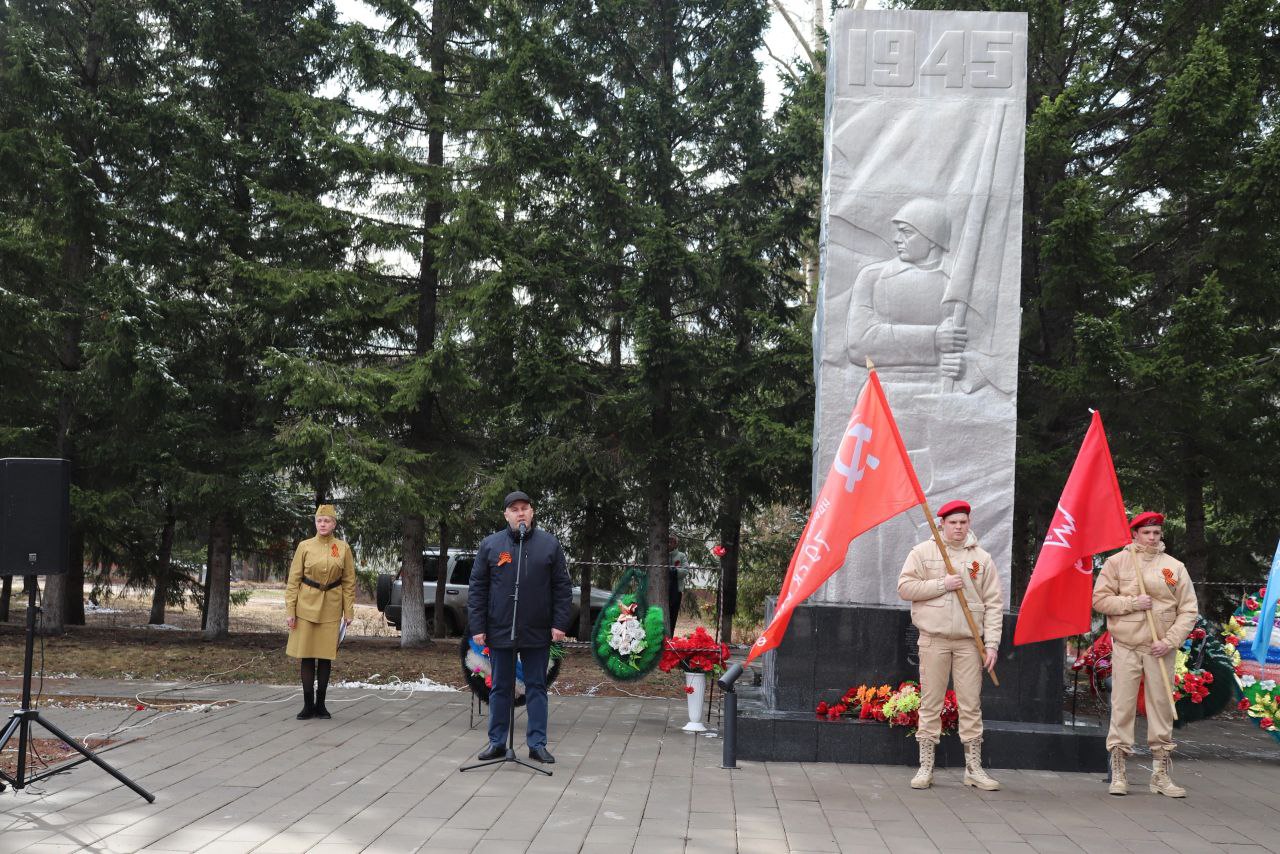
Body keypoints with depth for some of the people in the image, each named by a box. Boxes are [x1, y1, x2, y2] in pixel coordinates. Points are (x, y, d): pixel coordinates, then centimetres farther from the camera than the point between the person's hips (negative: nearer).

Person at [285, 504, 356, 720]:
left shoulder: (343, 548, 2)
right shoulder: (304, 546, -1)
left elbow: (349, 582, 5)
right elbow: (293, 580, 0)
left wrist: (349, 611, 1)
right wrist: (289, 610, -5)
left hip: (331, 608, 1)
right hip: (307, 605, -1)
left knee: (326, 656, 4)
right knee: (307, 656, 1)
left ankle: (320, 704, 14)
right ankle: (308, 705, 10)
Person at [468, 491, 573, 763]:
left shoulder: (549, 545, 2)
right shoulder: (489, 545, 2)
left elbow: (562, 587, 2)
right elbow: (477, 589, 3)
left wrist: (559, 624, -6)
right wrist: (477, 627, -3)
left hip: (537, 633, 0)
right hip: (500, 631, 0)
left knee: (537, 688, 6)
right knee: (500, 689, 9)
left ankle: (537, 743, 13)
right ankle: (497, 742, 18)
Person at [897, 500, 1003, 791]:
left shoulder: (981, 558, 7)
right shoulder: (923, 552, 3)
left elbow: (994, 603, 5)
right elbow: (905, 587, -4)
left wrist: (992, 644, -2)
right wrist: (941, 584, -12)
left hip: (969, 642, 2)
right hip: (933, 641, -1)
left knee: (971, 705, 4)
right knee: (930, 704, 2)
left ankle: (973, 767, 13)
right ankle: (926, 767, 8)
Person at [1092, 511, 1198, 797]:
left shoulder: (1175, 567, 6)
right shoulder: (1117, 562, 3)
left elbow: (1189, 610, 4)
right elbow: (1099, 599, 1)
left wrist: (1170, 641, -7)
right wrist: (1132, 603, -13)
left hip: (1161, 649, 2)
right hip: (1125, 647, -1)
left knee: (1162, 708, 5)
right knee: (1122, 708, -2)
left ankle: (1160, 774, 14)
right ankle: (1118, 773, 5)